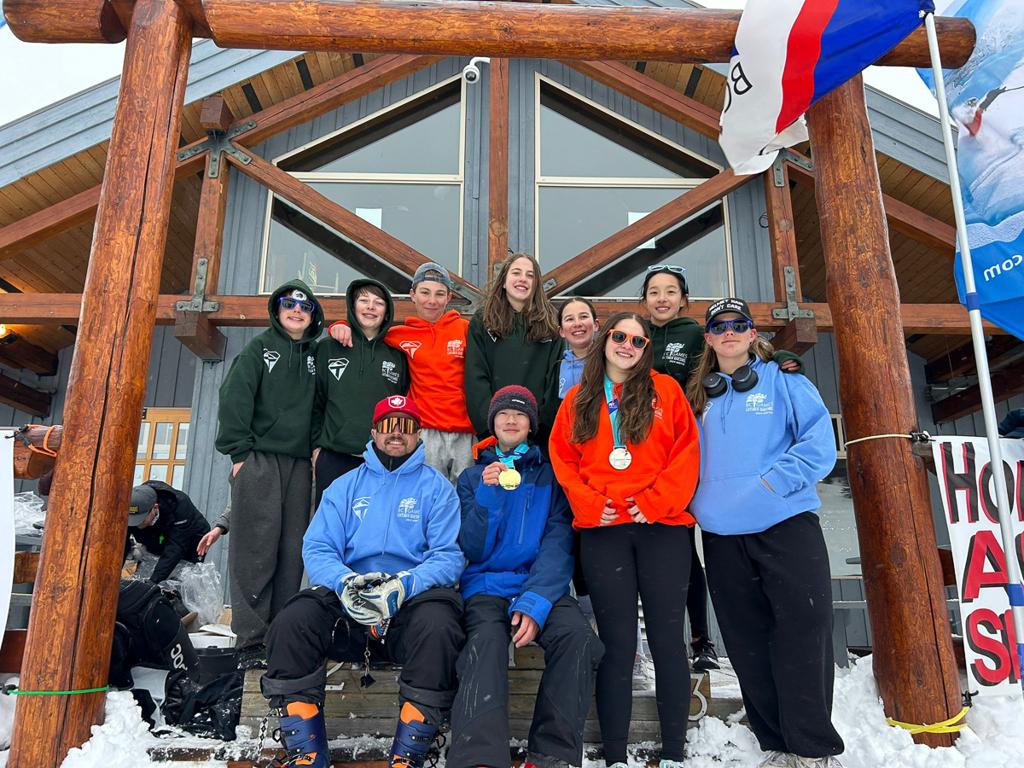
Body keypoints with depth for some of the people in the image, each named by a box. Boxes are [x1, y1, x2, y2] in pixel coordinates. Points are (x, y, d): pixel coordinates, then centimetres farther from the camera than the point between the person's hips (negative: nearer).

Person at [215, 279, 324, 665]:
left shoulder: (314, 357, 18)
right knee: (256, 548, -7)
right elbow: (235, 397, -2)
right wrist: (240, 450, -10)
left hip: (299, 463, 4)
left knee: (292, 550, 1)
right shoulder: (259, 348, 7)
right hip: (259, 457, -4)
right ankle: (251, 641, -4)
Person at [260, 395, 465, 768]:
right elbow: (317, 548, 6)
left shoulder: (436, 486, 11)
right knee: (291, 621, -26)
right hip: (347, 600, 2)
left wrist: (403, 586, -21)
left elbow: (448, 555, -1)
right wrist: (345, 582, -17)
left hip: (412, 601, -2)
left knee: (438, 624, -34)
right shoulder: (345, 486, 18)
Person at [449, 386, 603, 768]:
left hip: (542, 584, 0)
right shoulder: (473, 476, 15)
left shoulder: (550, 475, 13)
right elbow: (473, 551, 5)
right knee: (485, 642, -32)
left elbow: (559, 545, 0)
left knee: (577, 636, -30)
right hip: (486, 585, 0)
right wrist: (488, 496, -11)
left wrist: (535, 602, -16)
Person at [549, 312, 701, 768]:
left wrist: (655, 503, -10)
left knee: (667, 638, 4)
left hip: (661, 527, -1)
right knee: (617, 643, 5)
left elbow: (685, 454, 1)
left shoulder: (665, 390, 7)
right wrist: (589, 505, -7)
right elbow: (562, 458, 7)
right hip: (602, 531, 1)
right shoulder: (580, 398, 12)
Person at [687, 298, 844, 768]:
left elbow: (819, 444, -7)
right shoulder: (698, 397, 15)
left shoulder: (784, 383, 3)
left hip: (786, 526, -4)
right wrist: (699, 502, 3)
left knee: (803, 634, -4)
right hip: (722, 535, 4)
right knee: (748, 643, 9)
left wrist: (770, 484, -15)